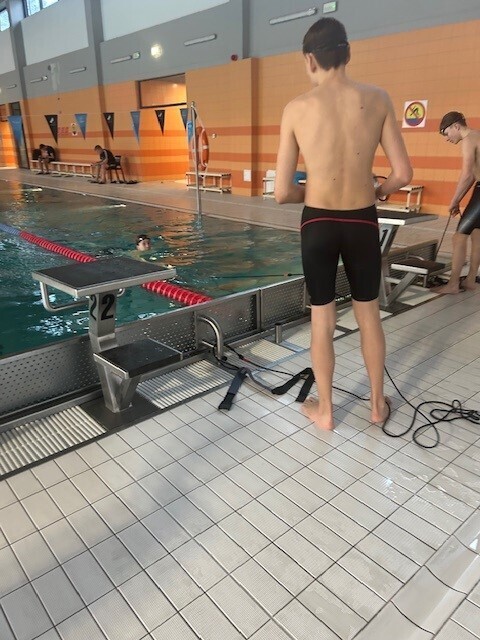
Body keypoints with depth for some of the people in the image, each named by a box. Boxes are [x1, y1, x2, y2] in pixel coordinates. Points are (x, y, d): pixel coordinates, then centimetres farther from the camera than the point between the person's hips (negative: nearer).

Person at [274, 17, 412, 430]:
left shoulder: (297, 109, -7)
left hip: (318, 225, -1)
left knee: (323, 321, 12)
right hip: (362, 223, 2)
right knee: (369, 314, 18)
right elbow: (403, 174, -3)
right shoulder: (377, 99, -3)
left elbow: (283, 192, -9)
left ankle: (325, 410, 27)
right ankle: (378, 404, 33)